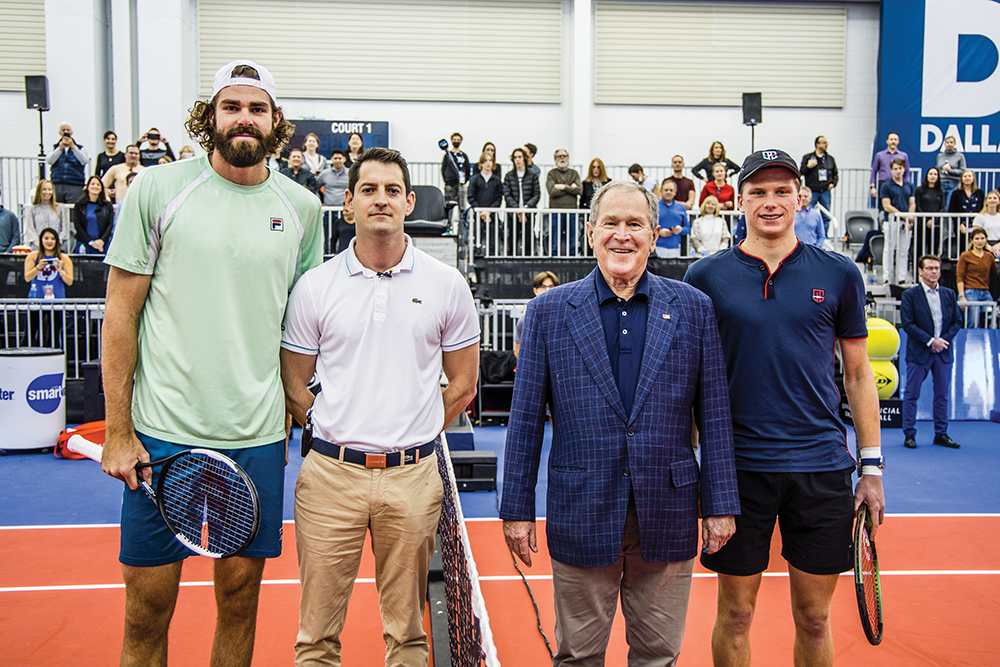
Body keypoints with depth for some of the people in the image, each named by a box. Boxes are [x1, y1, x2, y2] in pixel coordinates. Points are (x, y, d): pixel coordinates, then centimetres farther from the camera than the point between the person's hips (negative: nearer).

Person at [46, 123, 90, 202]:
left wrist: (73, 147, -14)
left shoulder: (80, 148, 13)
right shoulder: (55, 147, 17)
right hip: (57, 186, 2)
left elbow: (85, 161, -8)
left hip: (75, 187, -2)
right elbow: (49, 161, -2)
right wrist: (60, 148, -13)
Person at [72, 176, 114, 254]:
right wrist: (90, 242, -9)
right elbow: (77, 225, 2)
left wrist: (102, 240, -11)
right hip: (85, 245, 0)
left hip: (103, 244, 0)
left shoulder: (108, 205, 11)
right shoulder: (79, 205, 9)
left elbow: (111, 224, 4)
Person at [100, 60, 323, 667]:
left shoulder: (303, 207, 5)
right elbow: (122, 313, -1)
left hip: (259, 439, 2)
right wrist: (118, 431, -4)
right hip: (162, 433, -2)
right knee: (147, 606, 5)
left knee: (240, 597, 11)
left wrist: (288, 421, 9)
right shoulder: (155, 189, -2)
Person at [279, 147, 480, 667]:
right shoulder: (314, 287, 2)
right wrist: (330, 431, 3)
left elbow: (462, 384, 9)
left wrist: (412, 437, 7)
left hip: (413, 477, 0)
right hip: (330, 473, 0)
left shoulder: (447, 284, 2)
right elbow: (293, 385, 9)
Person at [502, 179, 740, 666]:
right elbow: (525, 419, 1)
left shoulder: (693, 309, 2)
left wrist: (720, 504, 1)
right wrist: (516, 509, -1)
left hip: (667, 516, 1)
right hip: (581, 514, -1)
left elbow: (714, 416, 3)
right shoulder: (549, 311, 0)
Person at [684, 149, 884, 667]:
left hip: (822, 467, 1)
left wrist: (872, 466, 4)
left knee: (814, 618, 11)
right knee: (735, 614, 10)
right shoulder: (706, 277, 0)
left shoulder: (839, 275, 3)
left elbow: (858, 373, 8)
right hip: (737, 464, -1)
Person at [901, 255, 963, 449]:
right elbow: (908, 324, -9)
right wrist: (930, 341, -15)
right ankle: (909, 435, 7)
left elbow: (957, 321, 10)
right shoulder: (910, 294, -3)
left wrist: (944, 340, -5)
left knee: (942, 395, 8)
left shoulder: (949, 294, 10)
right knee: (911, 395, -1)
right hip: (919, 352, -4)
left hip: (943, 352, 4)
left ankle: (941, 434, 16)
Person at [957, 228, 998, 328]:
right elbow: (959, 277, -3)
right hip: (971, 293, -4)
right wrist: (962, 296, -11)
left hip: (986, 294, 4)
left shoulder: (989, 256, 14)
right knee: (973, 326, -11)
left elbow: (996, 273, 24)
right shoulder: (965, 256, 2)